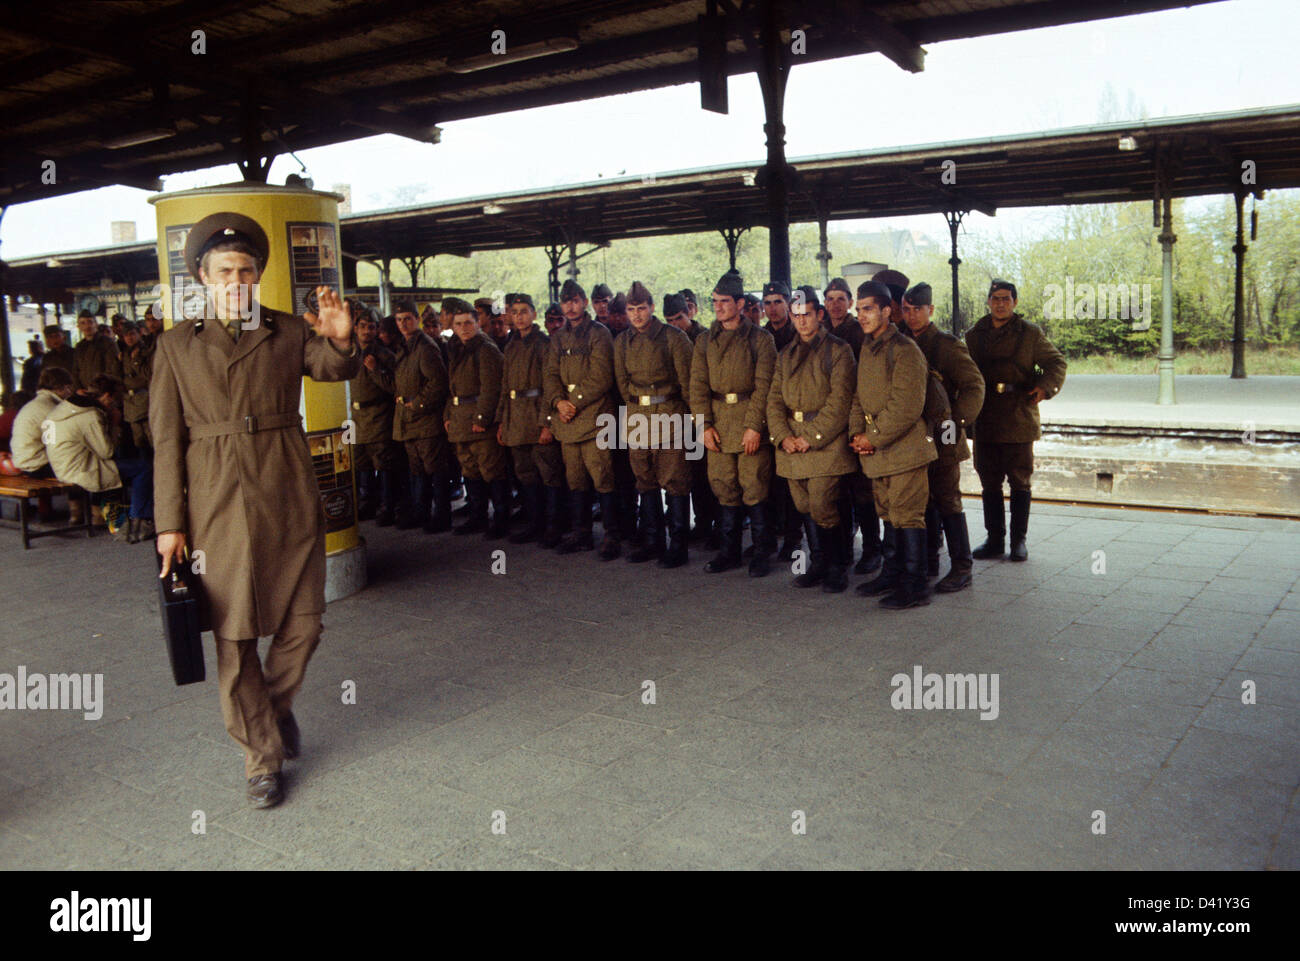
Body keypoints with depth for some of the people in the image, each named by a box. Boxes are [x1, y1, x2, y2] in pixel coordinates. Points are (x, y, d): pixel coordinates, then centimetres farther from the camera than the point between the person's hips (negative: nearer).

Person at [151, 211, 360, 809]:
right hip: (217, 503, -1)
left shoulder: (289, 333, 7)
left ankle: (277, 704, 36)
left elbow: (334, 369, -11)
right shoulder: (176, 344, 6)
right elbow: (166, 439, 5)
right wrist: (169, 523, 1)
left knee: (303, 622, 5)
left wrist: (341, 341, -35)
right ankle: (262, 755, 19)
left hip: (287, 496, 1)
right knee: (234, 637, 3)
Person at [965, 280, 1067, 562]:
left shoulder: (1031, 333, 1)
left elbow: (1056, 362, 3)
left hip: (1019, 420, -2)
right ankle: (995, 539, 19)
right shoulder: (974, 336, 8)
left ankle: (1018, 540, 15)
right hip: (985, 422, 3)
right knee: (989, 483, 8)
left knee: (1019, 482, 5)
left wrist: (1045, 386, -16)